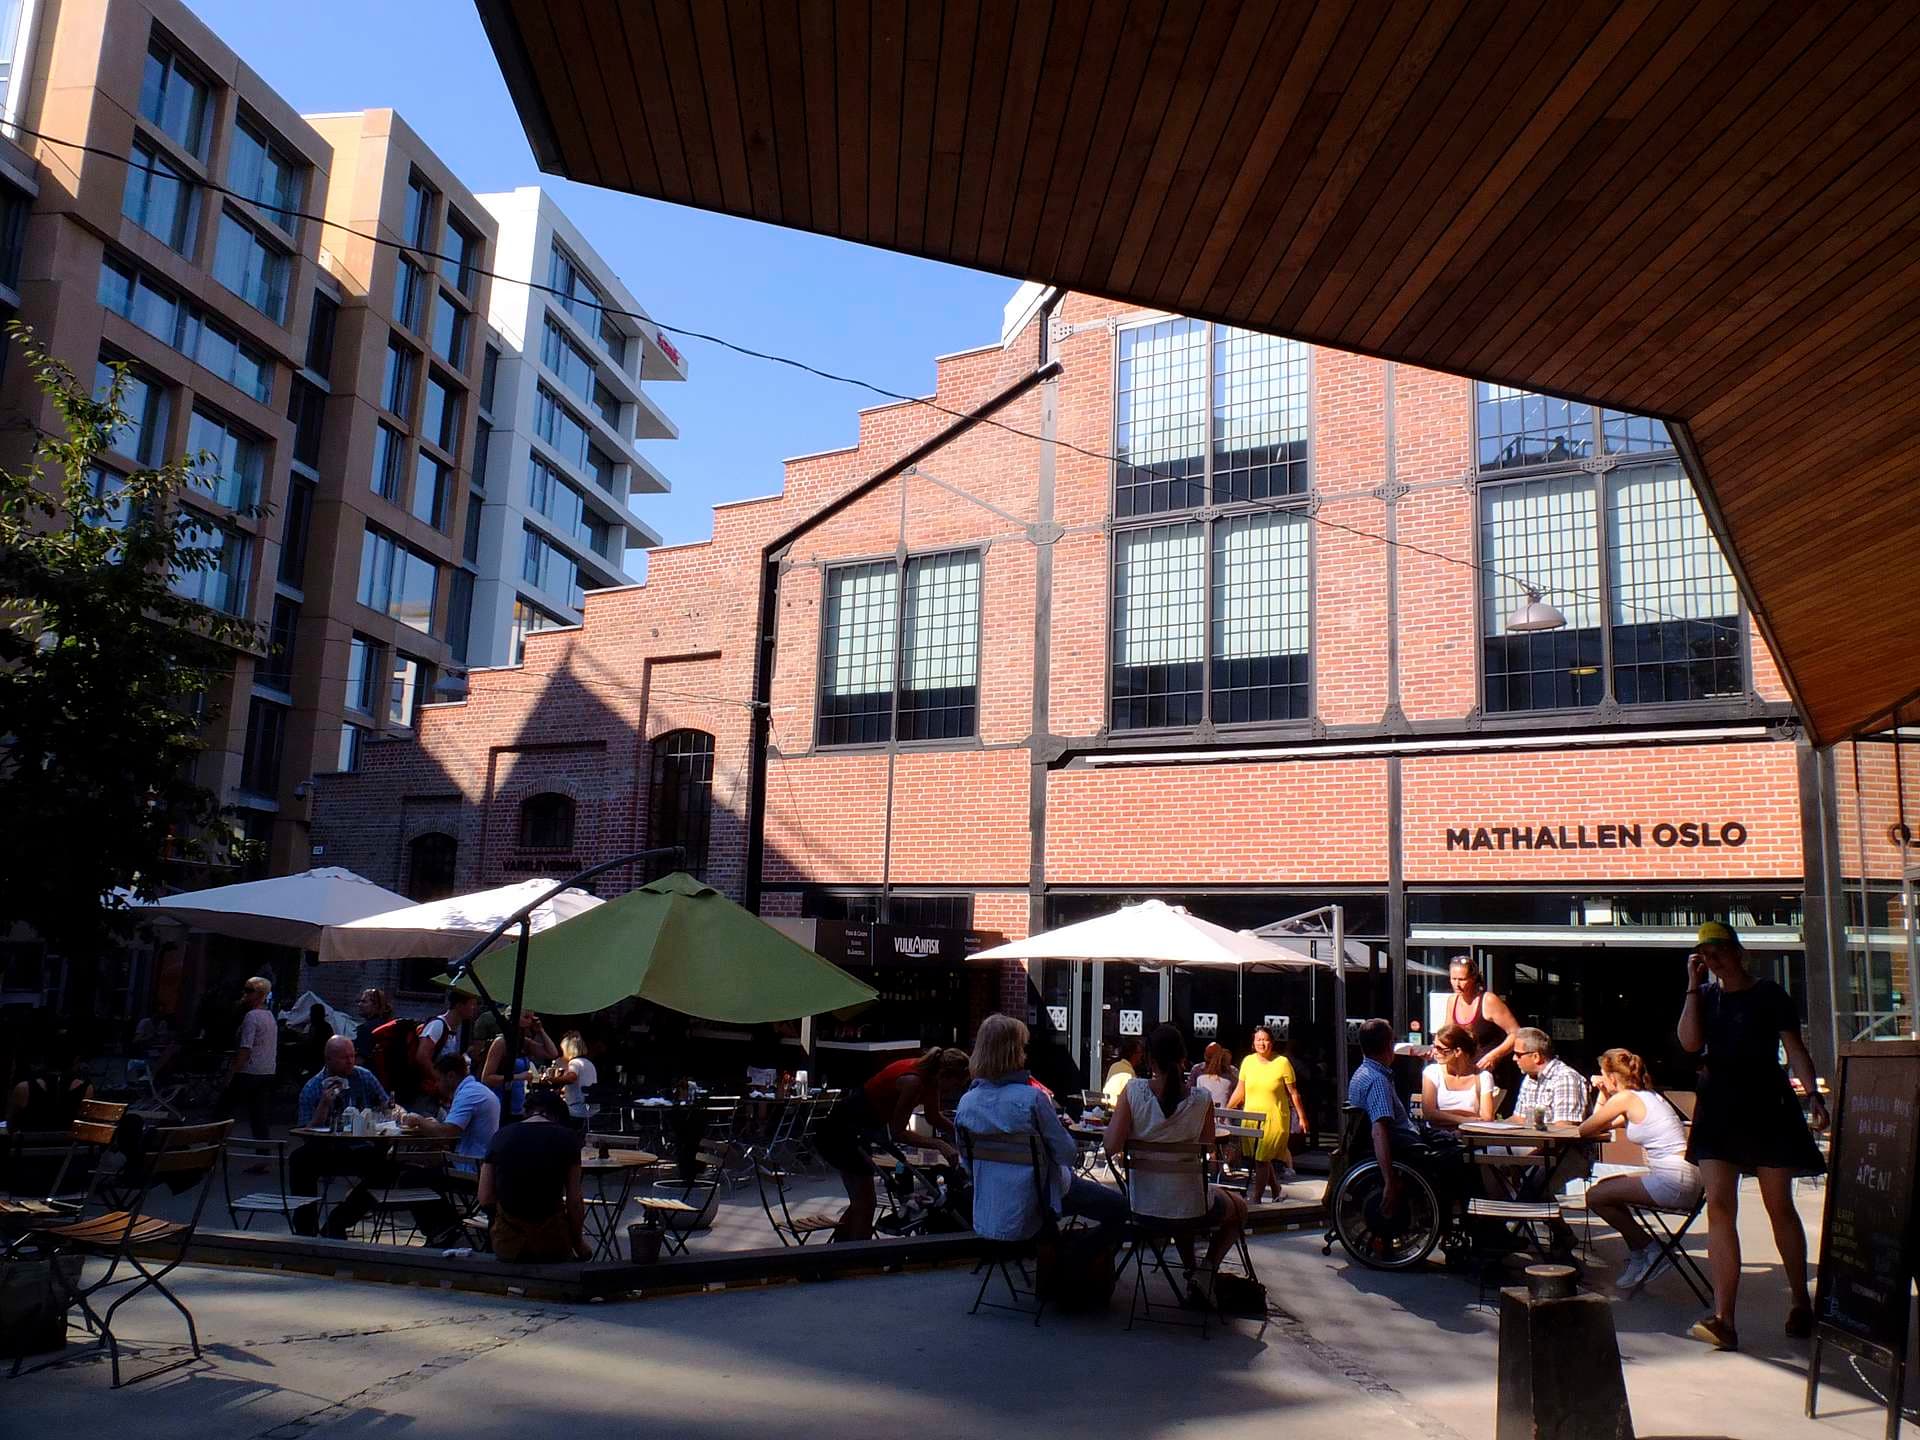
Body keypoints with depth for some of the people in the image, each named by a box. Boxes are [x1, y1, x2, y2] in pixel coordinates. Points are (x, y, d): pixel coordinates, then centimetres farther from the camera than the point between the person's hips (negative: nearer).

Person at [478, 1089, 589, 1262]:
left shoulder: (500, 1136, 4)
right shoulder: (567, 1138, -3)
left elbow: (485, 1199, 3)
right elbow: (574, 1200, -4)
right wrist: (578, 1244, 10)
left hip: (507, 1241, 3)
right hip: (551, 1240, -2)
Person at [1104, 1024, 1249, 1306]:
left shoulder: (1134, 1090, -15)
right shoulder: (1201, 1099, -15)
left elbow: (1112, 1147, -19)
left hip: (1142, 1202, 3)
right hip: (1188, 1204, -2)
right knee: (1239, 1208, 30)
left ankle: (1191, 1271, 35)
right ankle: (1206, 1271, 12)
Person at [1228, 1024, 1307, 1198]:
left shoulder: (1282, 1062, -5)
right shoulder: (1248, 1061, 5)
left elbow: (1293, 1093, 0)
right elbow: (1240, 1090, 12)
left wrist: (1301, 1117, 0)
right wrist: (1226, 1110, 9)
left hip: (1275, 1118, -4)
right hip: (1251, 1117, 4)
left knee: (1261, 1159, -8)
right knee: (1263, 1158, 10)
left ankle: (1255, 1198, -1)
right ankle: (1276, 1191, 30)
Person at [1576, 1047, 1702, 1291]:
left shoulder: (1624, 1098, -9)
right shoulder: (1648, 1096, 19)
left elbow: (1585, 1129, -3)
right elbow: (1602, 1127, 23)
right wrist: (1603, 1095, 21)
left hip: (1673, 1183, -10)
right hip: (1683, 1181, 10)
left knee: (1595, 1196, -3)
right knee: (1603, 1186, 20)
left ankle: (1647, 1249, 10)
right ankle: (1639, 1255, 23)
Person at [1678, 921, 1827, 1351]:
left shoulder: (1769, 995, 2)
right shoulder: (1705, 997, 10)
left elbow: (1794, 1048, -1)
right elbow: (1690, 1042, -5)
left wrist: (1814, 1094, -13)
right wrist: (1693, 985, -5)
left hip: (1767, 1106, -2)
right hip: (1719, 1108, 2)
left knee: (1779, 1206, 7)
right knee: (1719, 1207, -7)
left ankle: (1800, 1302, 28)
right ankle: (1723, 1318, -11)